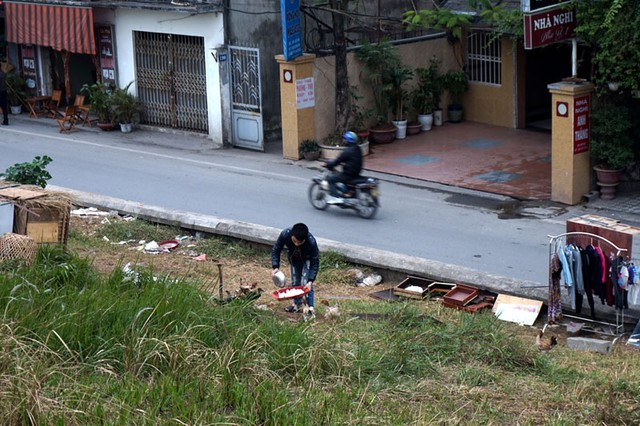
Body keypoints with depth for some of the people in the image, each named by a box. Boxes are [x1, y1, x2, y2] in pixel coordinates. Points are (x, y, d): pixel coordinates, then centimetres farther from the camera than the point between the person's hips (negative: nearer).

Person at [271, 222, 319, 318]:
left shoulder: (311, 242, -42)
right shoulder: (285, 234, -38)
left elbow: (315, 263, -30)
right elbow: (276, 250, -20)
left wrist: (310, 281, -36)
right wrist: (275, 267, -31)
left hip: (307, 259, -3)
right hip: (293, 258, 3)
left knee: (306, 282, -14)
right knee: (295, 282, 8)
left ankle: (310, 308, -9)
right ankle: (297, 305, 26)